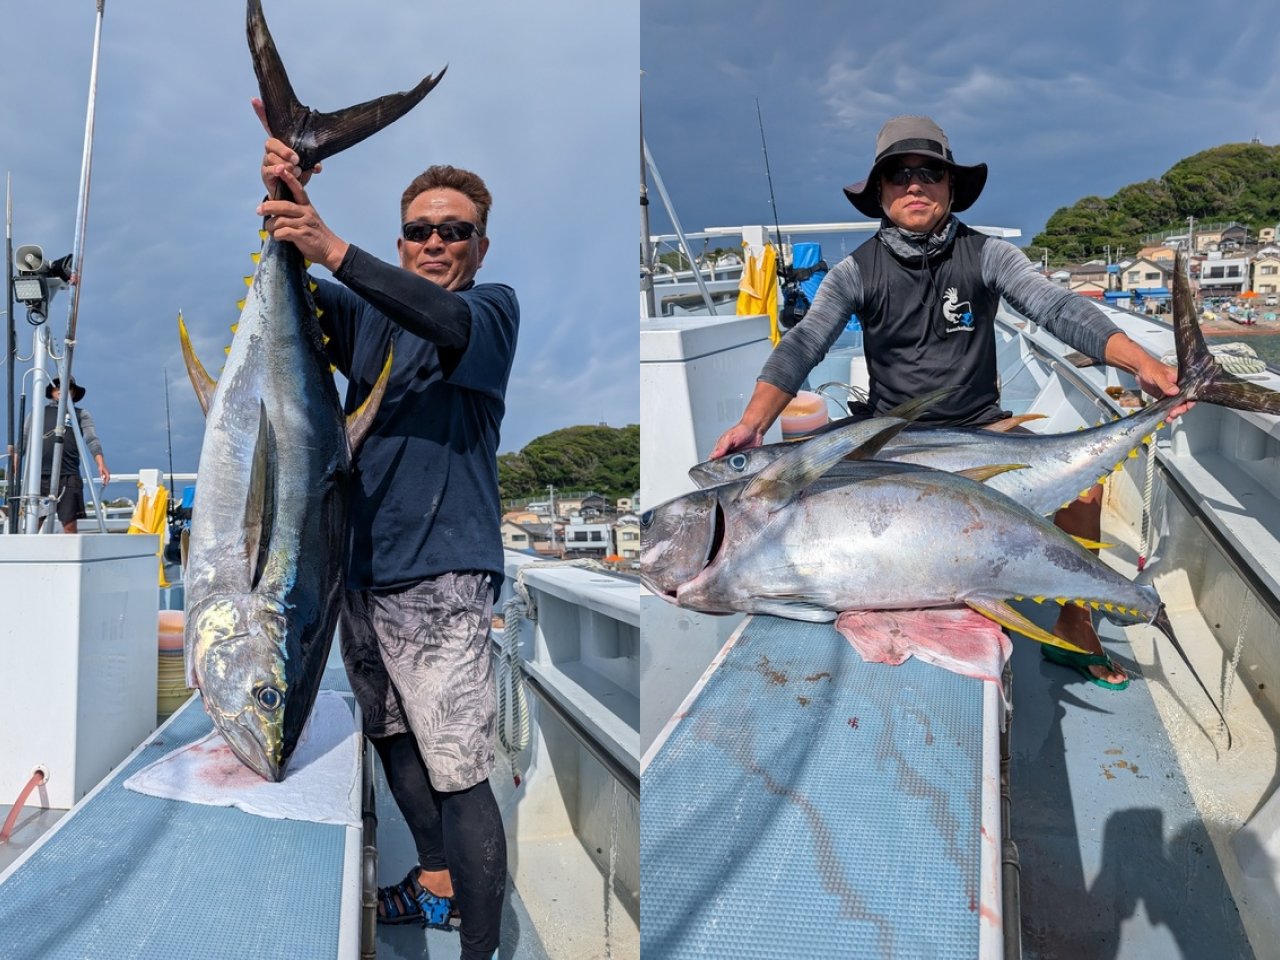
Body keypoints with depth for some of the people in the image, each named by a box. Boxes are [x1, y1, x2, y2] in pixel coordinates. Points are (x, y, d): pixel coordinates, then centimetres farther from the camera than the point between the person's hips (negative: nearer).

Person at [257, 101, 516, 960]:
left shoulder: (494, 307, -2)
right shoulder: (368, 311, 14)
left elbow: (447, 321, -25)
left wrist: (332, 247, -35)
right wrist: (286, 197, -19)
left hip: (440, 574, -7)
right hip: (361, 565, 7)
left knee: (459, 772, -7)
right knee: (393, 736, 20)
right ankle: (439, 883, 40)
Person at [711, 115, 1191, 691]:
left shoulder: (987, 255, -4)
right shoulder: (856, 271, -4)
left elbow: (1057, 309, -17)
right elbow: (803, 345, -15)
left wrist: (1143, 363, -35)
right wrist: (752, 424, -33)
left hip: (981, 426, 0)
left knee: (1083, 488, -21)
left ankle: (1074, 627, 4)